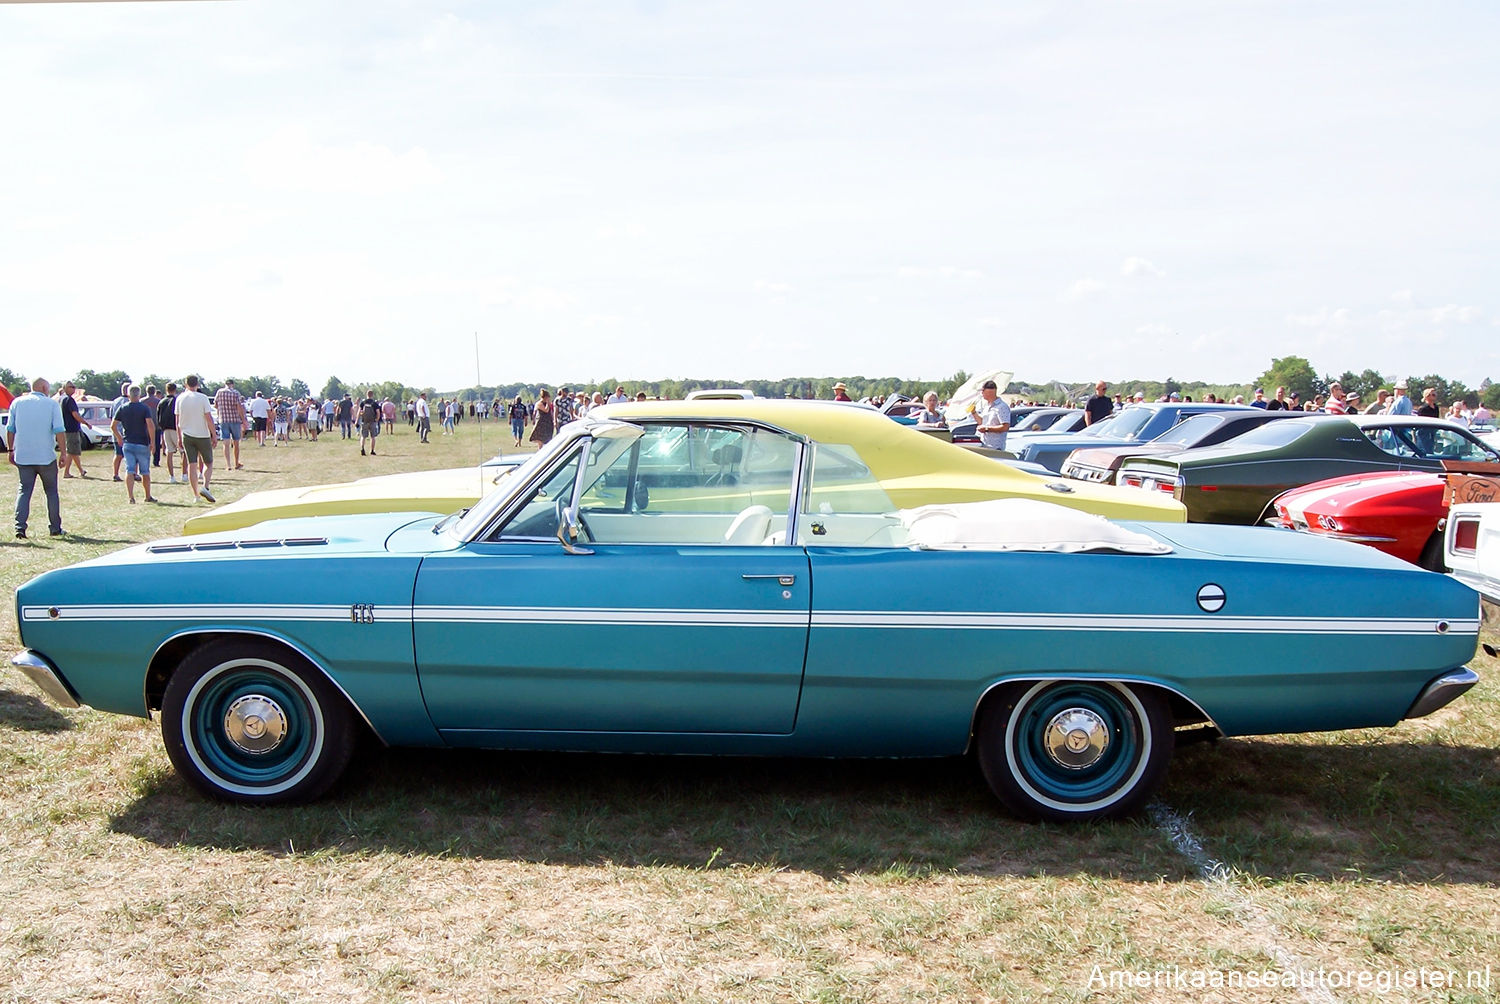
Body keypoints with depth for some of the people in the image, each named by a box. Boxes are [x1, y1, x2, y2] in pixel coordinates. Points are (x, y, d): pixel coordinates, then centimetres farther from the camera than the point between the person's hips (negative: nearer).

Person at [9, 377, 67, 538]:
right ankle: (55, 528, 12)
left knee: (23, 491, 4)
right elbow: (59, 431, -8)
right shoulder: (52, 404, -1)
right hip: (46, 457, -2)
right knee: (51, 492, 10)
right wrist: (63, 452, -4)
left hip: (22, 457, 2)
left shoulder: (17, 403, 7)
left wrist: (11, 450, 14)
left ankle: (20, 527, -9)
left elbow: (10, 429, 7)